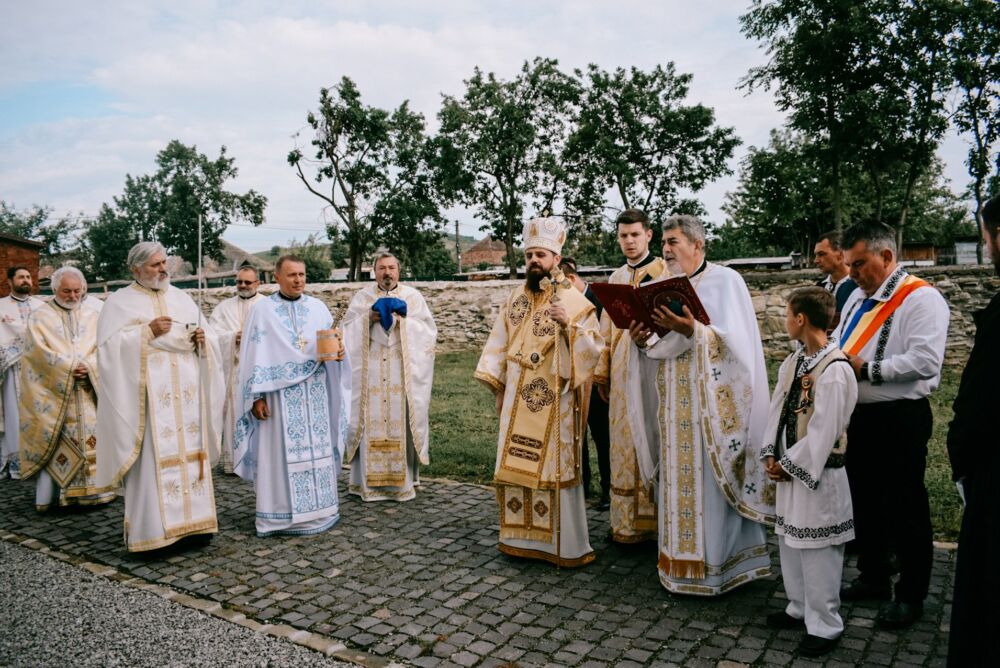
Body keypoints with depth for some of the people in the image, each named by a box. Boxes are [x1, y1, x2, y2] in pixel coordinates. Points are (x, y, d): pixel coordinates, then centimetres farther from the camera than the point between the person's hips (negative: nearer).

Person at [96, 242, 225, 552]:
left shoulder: (181, 297, 15)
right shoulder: (120, 302, 3)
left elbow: (209, 337, 16)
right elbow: (109, 345, -8)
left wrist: (204, 337, -6)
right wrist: (147, 331, -16)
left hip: (186, 392, 4)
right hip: (148, 394, -4)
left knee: (191, 453, 5)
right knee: (152, 457, -6)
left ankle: (192, 519, 14)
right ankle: (151, 526, 3)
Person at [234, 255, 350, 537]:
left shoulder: (318, 307, 9)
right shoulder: (262, 310, 1)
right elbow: (254, 355, -1)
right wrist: (257, 396, -7)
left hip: (314, 393, 3)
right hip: (279, 393, -3)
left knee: (316, 449, 6)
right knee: (281, 452, -1)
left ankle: (318, 508, 16)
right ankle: (280, 514, 7)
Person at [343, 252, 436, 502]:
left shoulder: (413, 297, 8)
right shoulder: (362, 297, 11)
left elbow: (429, 330, 3)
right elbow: (347, 330, 6)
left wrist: (404, 321, -10)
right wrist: (368, 318, -10)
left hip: (404, 371, -1)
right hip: (370, 372, 1)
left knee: (401, 421, -2)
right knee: (370, 422, -2)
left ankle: (403, 479, 6)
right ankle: (369, 480, 5)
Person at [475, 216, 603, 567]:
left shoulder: (574, 300, -4)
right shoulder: (515, 298, 11)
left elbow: (594, 346, -9)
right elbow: (499, 342, 13)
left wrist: (569, 324, -23)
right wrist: (495, 381, 9)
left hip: (553, 401, -5)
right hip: (517, 400, 5)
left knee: (554, 468, -1)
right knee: (516, 466, 10)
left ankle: (565, 544, 12)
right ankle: (521, 536, 24)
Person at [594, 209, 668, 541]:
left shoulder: (664, 272, 1)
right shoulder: (616, 277, 18)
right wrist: (601, 372, 15)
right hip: (622, 374, 5)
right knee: (625, 444, 7)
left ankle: (655, 519, 7)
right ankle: (628, 522, 15)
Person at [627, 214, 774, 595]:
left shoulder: (725, 281, -4)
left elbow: (734, 340, -14)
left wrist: (692, 331, -27)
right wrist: (643, 341, -7)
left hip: (711, 402, -6)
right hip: (674, 404, 6)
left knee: (711, 483, -2)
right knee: (680, 480, 10)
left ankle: (717, 566, 10)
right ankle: (683, 563, 20)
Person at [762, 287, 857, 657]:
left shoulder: (835, 370, -20)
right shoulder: (793, 361, 5)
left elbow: (823, 431, -20)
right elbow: (777, 409, 7)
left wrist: (788, 464, -13)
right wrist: (771, 455, -1)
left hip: (818, 474, -8)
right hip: (789, 468, 8)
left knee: (817, 551, 4)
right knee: (789, 542, 19)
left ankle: (824, 625, 21)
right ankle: (800, 607, 37)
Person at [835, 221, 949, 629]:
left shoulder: (921, 299, -14)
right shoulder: (858, 297, 11)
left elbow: (925, 361, -25)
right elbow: (839, 346, 16)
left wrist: (866, 369, -23)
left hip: (899, 420, -8)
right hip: (859, 416, 8)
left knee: (905, 510, 5)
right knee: (864, 502, 19)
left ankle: (911, 596, 23)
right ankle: (873, 579, 36)